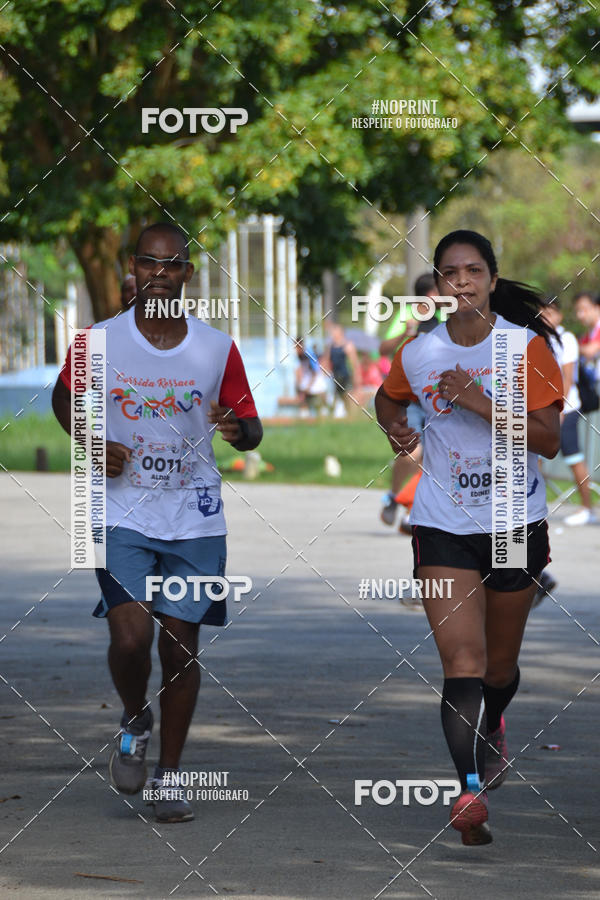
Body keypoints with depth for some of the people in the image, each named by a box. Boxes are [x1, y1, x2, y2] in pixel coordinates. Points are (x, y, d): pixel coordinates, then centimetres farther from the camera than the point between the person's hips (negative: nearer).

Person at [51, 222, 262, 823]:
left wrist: (239, 429, -18)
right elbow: (64, 395, 14)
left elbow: (251, 429, 7)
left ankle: (168, 775, 18)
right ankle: (134, 721, 17)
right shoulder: (100, 341, -4)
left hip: (195, 520, 1)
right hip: (122, 517, -1)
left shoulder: (217, 350, -2)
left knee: (180, 645, 4)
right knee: (131, 637, -16)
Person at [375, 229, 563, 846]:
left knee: (500, 662, 16)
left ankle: (490, 730, 50)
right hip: (442, 524, 0)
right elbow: (388, 398, 22)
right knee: (462, 660, -17)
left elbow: (549, 440, -13)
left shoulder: (527, 346, -7)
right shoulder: (418, 354, -1)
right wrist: (395, 427, 0)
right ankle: (470, 789, -27)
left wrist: (483, 404, -24)